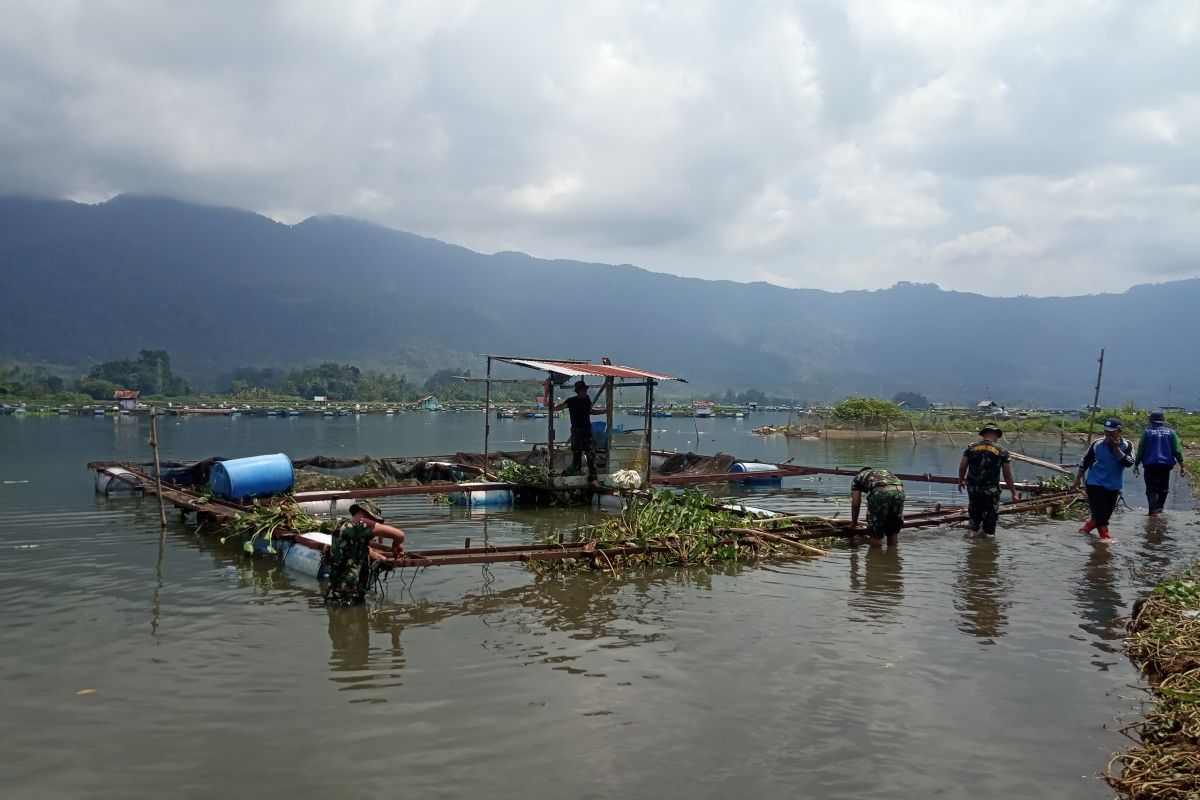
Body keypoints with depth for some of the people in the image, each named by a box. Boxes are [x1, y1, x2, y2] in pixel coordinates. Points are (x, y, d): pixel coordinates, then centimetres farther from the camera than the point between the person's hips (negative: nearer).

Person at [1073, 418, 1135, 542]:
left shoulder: (1127, 445, -7)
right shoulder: (1097, 444, -8)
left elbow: (1128, 463, -22)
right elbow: (1085, 461, 4)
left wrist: (1116, 448, -25)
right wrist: (1078, 478, 8)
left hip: (1114, 486, 3)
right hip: (1095, 484, -2)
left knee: (1106, 513, 12)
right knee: (1099, 512, -12)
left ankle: (1085, 529, 30)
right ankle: (1105, 536, -5)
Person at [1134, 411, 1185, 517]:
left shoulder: (1147, 432, -1)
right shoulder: (1171, 433, 5)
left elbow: (1140, 450, 0)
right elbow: (1177, 450, 2)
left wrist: (1136, 464, 6)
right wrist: (1181, 465, 5)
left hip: (1150, 465, -2)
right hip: (1166, 465, 2)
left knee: (1151, 489, -1)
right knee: (1163, 488, 20)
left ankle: (1153, 510, -14)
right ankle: (1160, 507, 17)